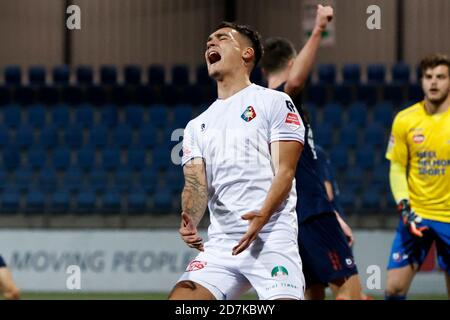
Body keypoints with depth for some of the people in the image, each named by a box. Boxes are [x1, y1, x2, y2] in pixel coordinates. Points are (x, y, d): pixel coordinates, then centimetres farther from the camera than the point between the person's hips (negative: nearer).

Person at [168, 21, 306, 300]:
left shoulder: (275, 102, 5)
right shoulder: (197, 126, 21)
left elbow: (285, 172, -4)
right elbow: (196, 184, 8)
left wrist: (262, 216, -23)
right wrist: (190, 221, -16)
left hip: (271, 238, -5)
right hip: (220, 244, 5)